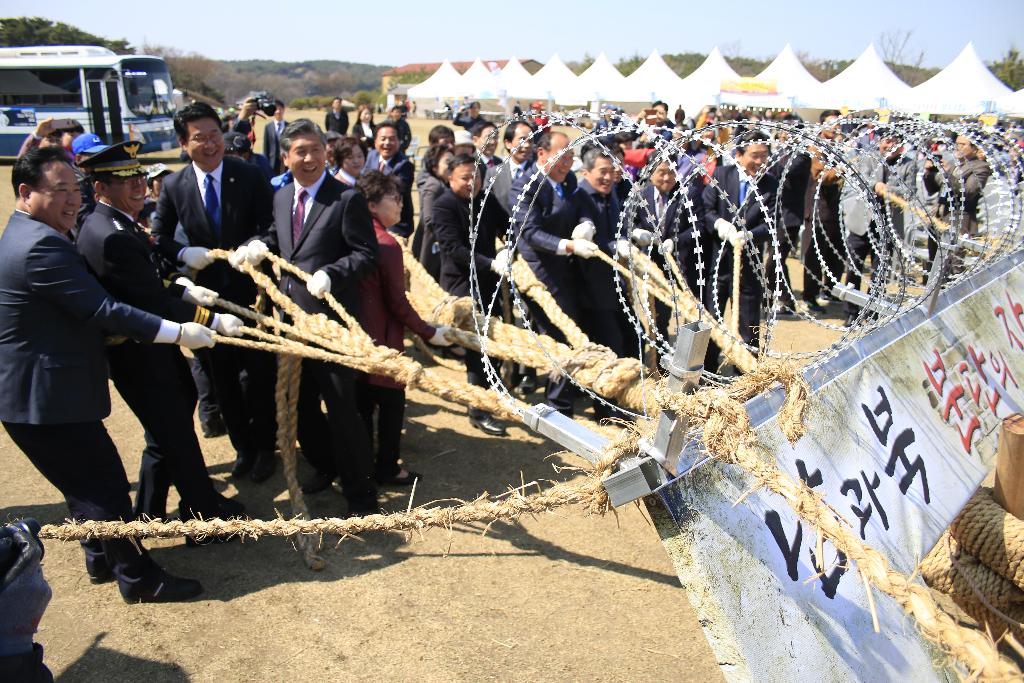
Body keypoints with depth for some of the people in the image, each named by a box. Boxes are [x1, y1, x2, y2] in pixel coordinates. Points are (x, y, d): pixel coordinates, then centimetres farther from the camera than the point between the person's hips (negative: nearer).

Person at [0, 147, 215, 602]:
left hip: (38, 391, 11)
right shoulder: (41, 244, -24)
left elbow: (80, 309, 19)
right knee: (105, 487, 0)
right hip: (48, 398, -11)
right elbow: (101, 310, -27)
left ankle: (103, 559, 38)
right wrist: (177, 332, -23)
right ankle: (138, 578, 12)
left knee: (88, 484, 23)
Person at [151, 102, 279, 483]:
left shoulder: (250, 176, -9)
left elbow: (271, 224, -7)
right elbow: (158, 237, 5)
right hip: (207, 293, 2)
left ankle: (263, 447, 28)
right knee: (222, 377, 13)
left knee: (259, 372, 9)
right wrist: (183, 253, -15)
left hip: (251, 289, -2)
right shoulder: (174, 186, -3)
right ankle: (242, 447, 32)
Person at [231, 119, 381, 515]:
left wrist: (330, 274, -27)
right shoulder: (282, 198, 11)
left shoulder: (347, 199, -10)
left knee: (341, 408, -1)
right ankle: (325, 466, 42)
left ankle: (361, 495, 14)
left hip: (331, 319, -7)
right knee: (300, 404, 18)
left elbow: (367, 254, -13)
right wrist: (260, 246, 3)